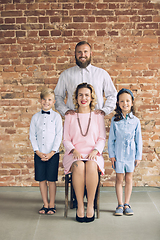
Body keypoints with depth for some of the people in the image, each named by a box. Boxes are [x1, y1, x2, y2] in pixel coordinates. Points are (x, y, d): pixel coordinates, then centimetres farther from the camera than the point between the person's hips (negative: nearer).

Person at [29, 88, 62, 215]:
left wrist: (52, 153, -11)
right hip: (39, 154, 3)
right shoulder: (35, 117, 7)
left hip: (53, 154, -3)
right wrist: (37, 151, -6)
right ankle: (45, 204, 19)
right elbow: (32, 136, 6)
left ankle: (52, 205, 14)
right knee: (41, 180, 7)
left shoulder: (56, 116, 0)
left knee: (51, 180, 1)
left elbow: (59, 136, -4)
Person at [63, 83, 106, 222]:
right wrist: (74, 151, -10)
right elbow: (66, 140, 9)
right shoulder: (70, 116, 13)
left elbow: (102, 138, 9)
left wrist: (95, 151, -11)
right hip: (74, 154, 0)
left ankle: (90, 205, -24)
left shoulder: (98, 116, 14)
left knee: (91, 166, -35)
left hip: (93, 154, 0)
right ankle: (80, 206, -25)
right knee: (79, 166, -35)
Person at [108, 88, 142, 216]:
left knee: (129, 178, 8)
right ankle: (120, 205, 15)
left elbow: (138, 139, 4)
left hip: (131, 153, 1)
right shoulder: (115, 120, -1)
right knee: (119, 178, 5)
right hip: (119, 153, -1)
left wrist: (138, 156, 2)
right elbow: (111, 138, 2)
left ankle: (127, 204, 19)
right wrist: (112, 154, -2)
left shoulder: (135, 120, 0)